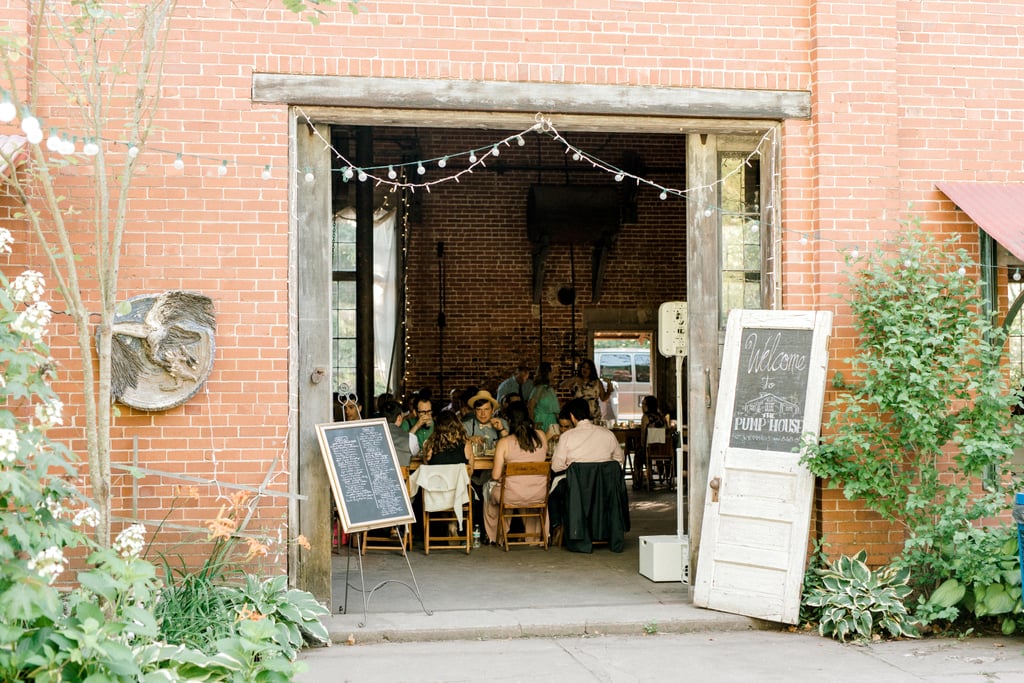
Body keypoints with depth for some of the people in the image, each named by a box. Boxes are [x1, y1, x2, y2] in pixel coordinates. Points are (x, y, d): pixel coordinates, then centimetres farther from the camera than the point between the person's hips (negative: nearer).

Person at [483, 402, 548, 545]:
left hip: (513, 495, -3)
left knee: (489, 490, 30)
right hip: (539, 494, 3)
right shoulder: (541, 436, -3)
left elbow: (495, 476, -12)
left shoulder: (504, 443, -13)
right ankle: (534, 536, 48)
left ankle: (495, 537, 43)